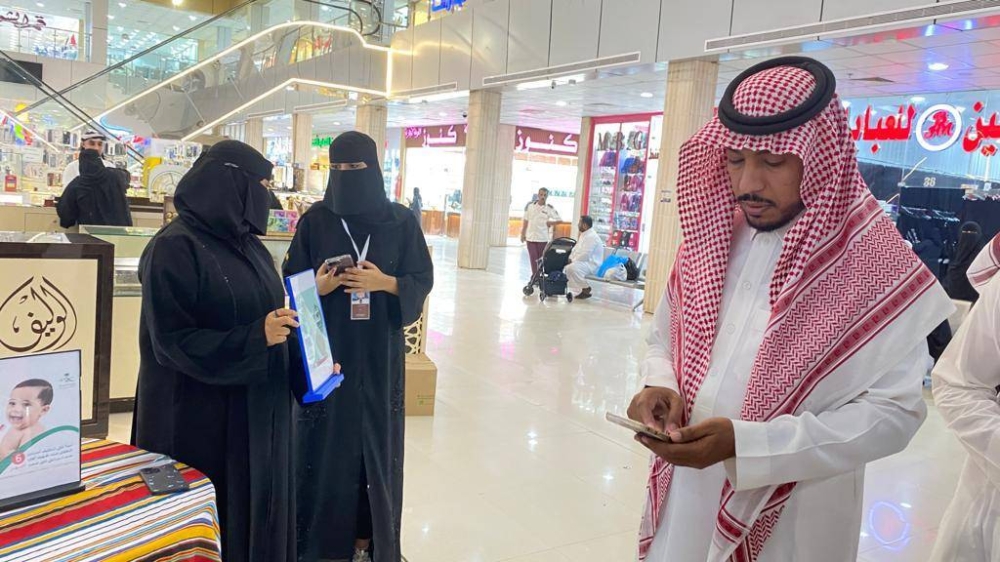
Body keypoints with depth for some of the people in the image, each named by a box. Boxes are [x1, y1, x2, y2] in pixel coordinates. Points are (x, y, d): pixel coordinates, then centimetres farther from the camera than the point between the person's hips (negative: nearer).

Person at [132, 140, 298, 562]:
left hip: (257, 409, 7)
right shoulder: (175, 249, -15)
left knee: (255, 504, 15)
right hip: (199, 414, -7)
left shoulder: (246, 244, 8)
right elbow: (171, 340, -18)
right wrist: (255, 338, -26)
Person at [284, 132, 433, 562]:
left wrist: (384, 282, -17)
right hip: (326, 347, 0)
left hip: (378, 351, 0)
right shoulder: (315, 220, 1)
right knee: (324, 439, 4)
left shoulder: (401, 221, 0)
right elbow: (292, 281, 3)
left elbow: (422, 281, 0)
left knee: (375, 438, 7)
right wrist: (317, 287, -18)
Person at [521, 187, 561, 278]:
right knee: (533, 258, -1)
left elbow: (559, 220, 0)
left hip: (543, 238, -1)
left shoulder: (550, 208, -4)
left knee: (541, 259, 7)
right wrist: (523, 234, 8)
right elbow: (525, 221, 8)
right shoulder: (530, 206, 2)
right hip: (530, 237, 1)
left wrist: (549, 223, -8)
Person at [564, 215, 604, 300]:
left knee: (572, 268, -32)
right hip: (584, 262, 11)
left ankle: (586, 289, -16)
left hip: (592, 264, -11)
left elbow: (584, 255, -26)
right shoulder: (584, 235, 14)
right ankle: (580, 290, 3)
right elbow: (576, 249, 20)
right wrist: (571, 258, 2)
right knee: (567, 269, 6)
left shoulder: (591, 237, -20)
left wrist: (573, 261, -14)